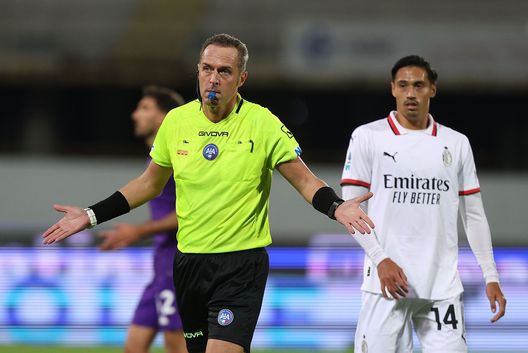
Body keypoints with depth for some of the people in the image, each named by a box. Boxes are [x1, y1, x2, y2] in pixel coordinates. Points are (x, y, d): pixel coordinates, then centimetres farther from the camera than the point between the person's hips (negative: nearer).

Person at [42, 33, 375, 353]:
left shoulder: (263, 124, -10)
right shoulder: (176, 121, 2)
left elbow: (305, 181, -6)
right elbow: (150, 183, 16)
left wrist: (335, 206, -26)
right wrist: (92, 216, 13)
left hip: (242, 265, -5)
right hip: (189, 261, 5)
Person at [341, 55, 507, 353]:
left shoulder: (457, 143, 10)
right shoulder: (367, 137, 3)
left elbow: (474, 215, 13)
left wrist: (491, 277, 7)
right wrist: (381, 260, -12)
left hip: (443, 286, 2)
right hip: (388, 281, -2)